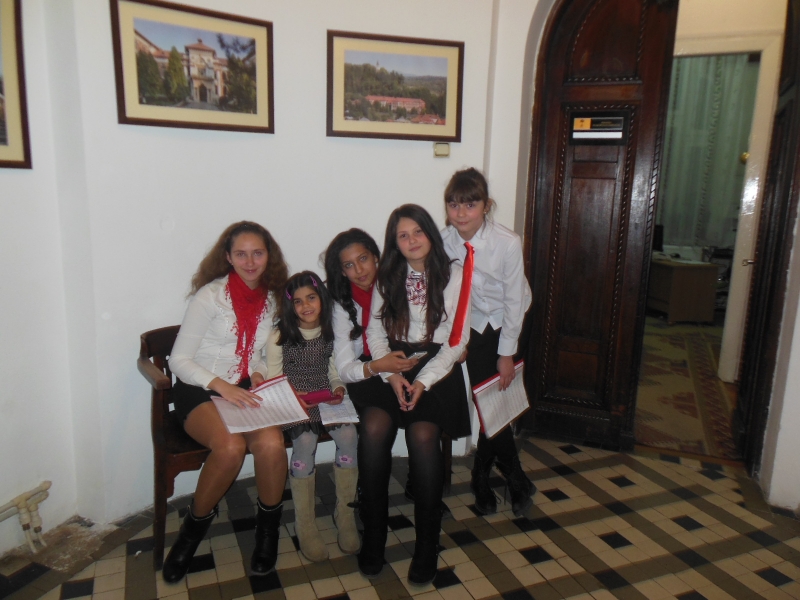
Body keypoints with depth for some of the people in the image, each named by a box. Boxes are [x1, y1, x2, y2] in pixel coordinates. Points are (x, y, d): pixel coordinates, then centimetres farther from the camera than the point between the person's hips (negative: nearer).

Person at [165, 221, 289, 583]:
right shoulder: (210, 295, -7)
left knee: (271, 443, -28)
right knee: (231, 446, -33)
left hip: (245, 391, 4)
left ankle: (268, 526, 0)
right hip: (199, 390, -3)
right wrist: (221, 385, -21)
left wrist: (260, 374, -2)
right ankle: (195, 526, -3)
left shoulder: (272, 298, 10)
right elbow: (179, 360, -7)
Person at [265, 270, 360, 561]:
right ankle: (305, 524, -14)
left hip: (325, 401, 3)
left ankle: (345, 515, -10)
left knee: (348, 435, -26)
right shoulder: (279, 337, -2)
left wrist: (338, 387, -6)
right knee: (305, 441, -31)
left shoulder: (331, 332, 8)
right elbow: (273, 380, -1)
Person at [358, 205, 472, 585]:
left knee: (422, 434, -27)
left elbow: (456, 341, -3)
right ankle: (373, 537, -8)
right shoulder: (387, 277, 11)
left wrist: (423, 382, -14)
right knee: (373, 429, -24)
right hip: (392, 366, 3)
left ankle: (427, 545, -8)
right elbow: (375, 333, 6)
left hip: (436, 367, -2)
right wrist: (392, 375, -11)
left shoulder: (452, 275, 2)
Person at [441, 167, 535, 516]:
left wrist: (506, 353, -11)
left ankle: (482, 478, 22)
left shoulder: (507, 243, -23)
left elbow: (514, 300, -15)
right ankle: (517, 482, 19)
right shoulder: (445, 241, -14)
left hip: (504, 323, -2)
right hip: (473, 325, 2)